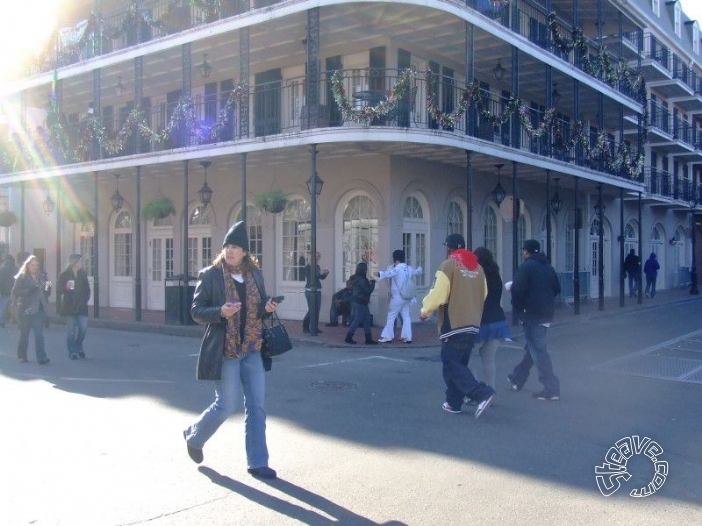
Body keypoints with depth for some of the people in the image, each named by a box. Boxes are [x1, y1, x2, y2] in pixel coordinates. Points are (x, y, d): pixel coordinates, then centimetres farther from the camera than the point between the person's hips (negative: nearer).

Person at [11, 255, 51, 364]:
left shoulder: (42, 277, 12)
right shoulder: (21, 278, 0)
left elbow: (47, 294, 15)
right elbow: (15, 292, -9)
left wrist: (48, 288, -7)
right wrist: (29, 290, -21)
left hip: (39, 309, 2)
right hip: (25, 310, -2)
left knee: (39, 333, -7)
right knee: (24, 334, 8)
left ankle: (41, 357, -11)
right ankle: (22, 355, 24)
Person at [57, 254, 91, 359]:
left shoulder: (83, 274, 9)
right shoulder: (64, 275, -3)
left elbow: (87, 288, 14)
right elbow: (59, 290, -4)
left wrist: (85, 299, 4)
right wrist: (66, 287, -23)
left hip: (81, 306, 3)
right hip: (69, 306, -3)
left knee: (83, 328, -3)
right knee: (71, 330, 0)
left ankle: (78, 347, 20)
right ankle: (72, 352, 9)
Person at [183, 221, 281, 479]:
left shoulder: (255, 275, 8)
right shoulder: (210, 275, -6)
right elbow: (196, 310, -6)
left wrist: (267, 308, -6)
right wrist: (221, 312, -23)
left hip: (252, 350, 5)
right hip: (224, 350, -5)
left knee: (257, 405, 4)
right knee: (226, 405, -1)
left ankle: (257, 462, 14)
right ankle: (194, 437, 29)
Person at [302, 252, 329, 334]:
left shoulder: (317, 266, 10)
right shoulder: (307, 267, -9)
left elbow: (322, 278, 15)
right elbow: (310, 278, -19)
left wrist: (326, 273, -4)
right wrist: (319, 273, -25)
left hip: (318, 291, 7)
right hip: (310, 291, -7)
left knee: (317, 310, 5)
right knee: (311, 310, -9)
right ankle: (305, 327, -1)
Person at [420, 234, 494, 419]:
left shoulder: (448, 265, -10)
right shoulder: (477, 267, 11)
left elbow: (438, 294, -15)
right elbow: (483, 295, 16)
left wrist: (425, 310, 1)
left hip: (454, 325, -7)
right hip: (473, 324, 8)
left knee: (451, 364, -4)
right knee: (459, 363, 15)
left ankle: (481, 393, -18)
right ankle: (454, 402, 17)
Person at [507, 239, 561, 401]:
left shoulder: (526, 267, -11)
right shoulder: (548, 267, 11)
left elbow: (518, 291, -17)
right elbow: (557, 289, 12)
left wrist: (518, 308, 0)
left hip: (532, 314, -8)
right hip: (547, 313, 8)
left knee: (538, 350, -5)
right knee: (531, 347, 19)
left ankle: (551, 388, -8)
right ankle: (517, 379, 34)